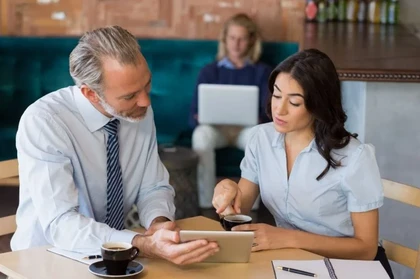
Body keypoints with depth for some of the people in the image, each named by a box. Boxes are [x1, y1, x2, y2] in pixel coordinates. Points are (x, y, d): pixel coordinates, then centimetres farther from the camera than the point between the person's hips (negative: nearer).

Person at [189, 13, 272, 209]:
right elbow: (194, 115, 7)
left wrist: (256, 121, -23)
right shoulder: (209, 71, 13)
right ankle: (205, 204, -35)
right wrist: (201, 118, -19)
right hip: (217, 128, 1)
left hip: (248, 128, 0)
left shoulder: (263, 71, 12)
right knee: (202, 134, -37)